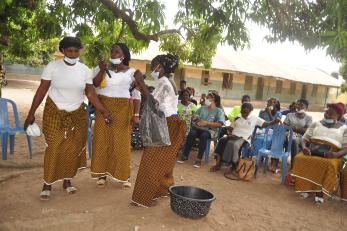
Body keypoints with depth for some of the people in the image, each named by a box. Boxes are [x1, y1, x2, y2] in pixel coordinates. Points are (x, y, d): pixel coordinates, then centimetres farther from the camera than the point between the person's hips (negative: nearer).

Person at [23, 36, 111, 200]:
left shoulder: (85, 70, -2)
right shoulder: (52, 67, -8)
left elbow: (90, 93, 0)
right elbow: (41, 90, -5)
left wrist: (103, 111, -7)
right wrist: (31, 113, -6)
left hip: (77, 114, 3)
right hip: (54, 113, -2)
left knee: (73, 149, 5)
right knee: (54, 148, -4)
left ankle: (67, 180, 23)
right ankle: (47, 184, 11)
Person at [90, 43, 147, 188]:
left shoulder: (132, 72, 2)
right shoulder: (103, 68, 7)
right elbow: (93, 85, -6)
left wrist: (136, 114, -7)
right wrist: (102, 70, -13)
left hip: (123, 110, -1)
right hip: (103, 108, 2)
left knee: (122, 142, 2)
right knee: (102, 140, 4)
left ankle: (124, 176, 13)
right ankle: (102, 174, 16)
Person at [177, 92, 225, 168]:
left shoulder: (219, 111, 2)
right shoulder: (202, 108, 16)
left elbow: (220, 124, -12)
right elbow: (193, 118, 17)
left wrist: (206, 123, -18)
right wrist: (195, 119, -8)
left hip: (211, 130, -3)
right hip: (199, 128, 4)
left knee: (204, 135, -36)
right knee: (191, 133, -29)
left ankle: (199, 159, -28)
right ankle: (184, 155, -21)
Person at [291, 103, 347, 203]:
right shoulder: (316, 124, 18)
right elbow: (305, 138, 13)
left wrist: (336, 154, -18)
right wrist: (304, 147, -10)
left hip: (331, 156, -2)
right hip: (311, 152, 2)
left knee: (329, 165, -37)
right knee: (300, 159, -30)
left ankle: (320, 191, -20)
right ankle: (305, 188, -15)